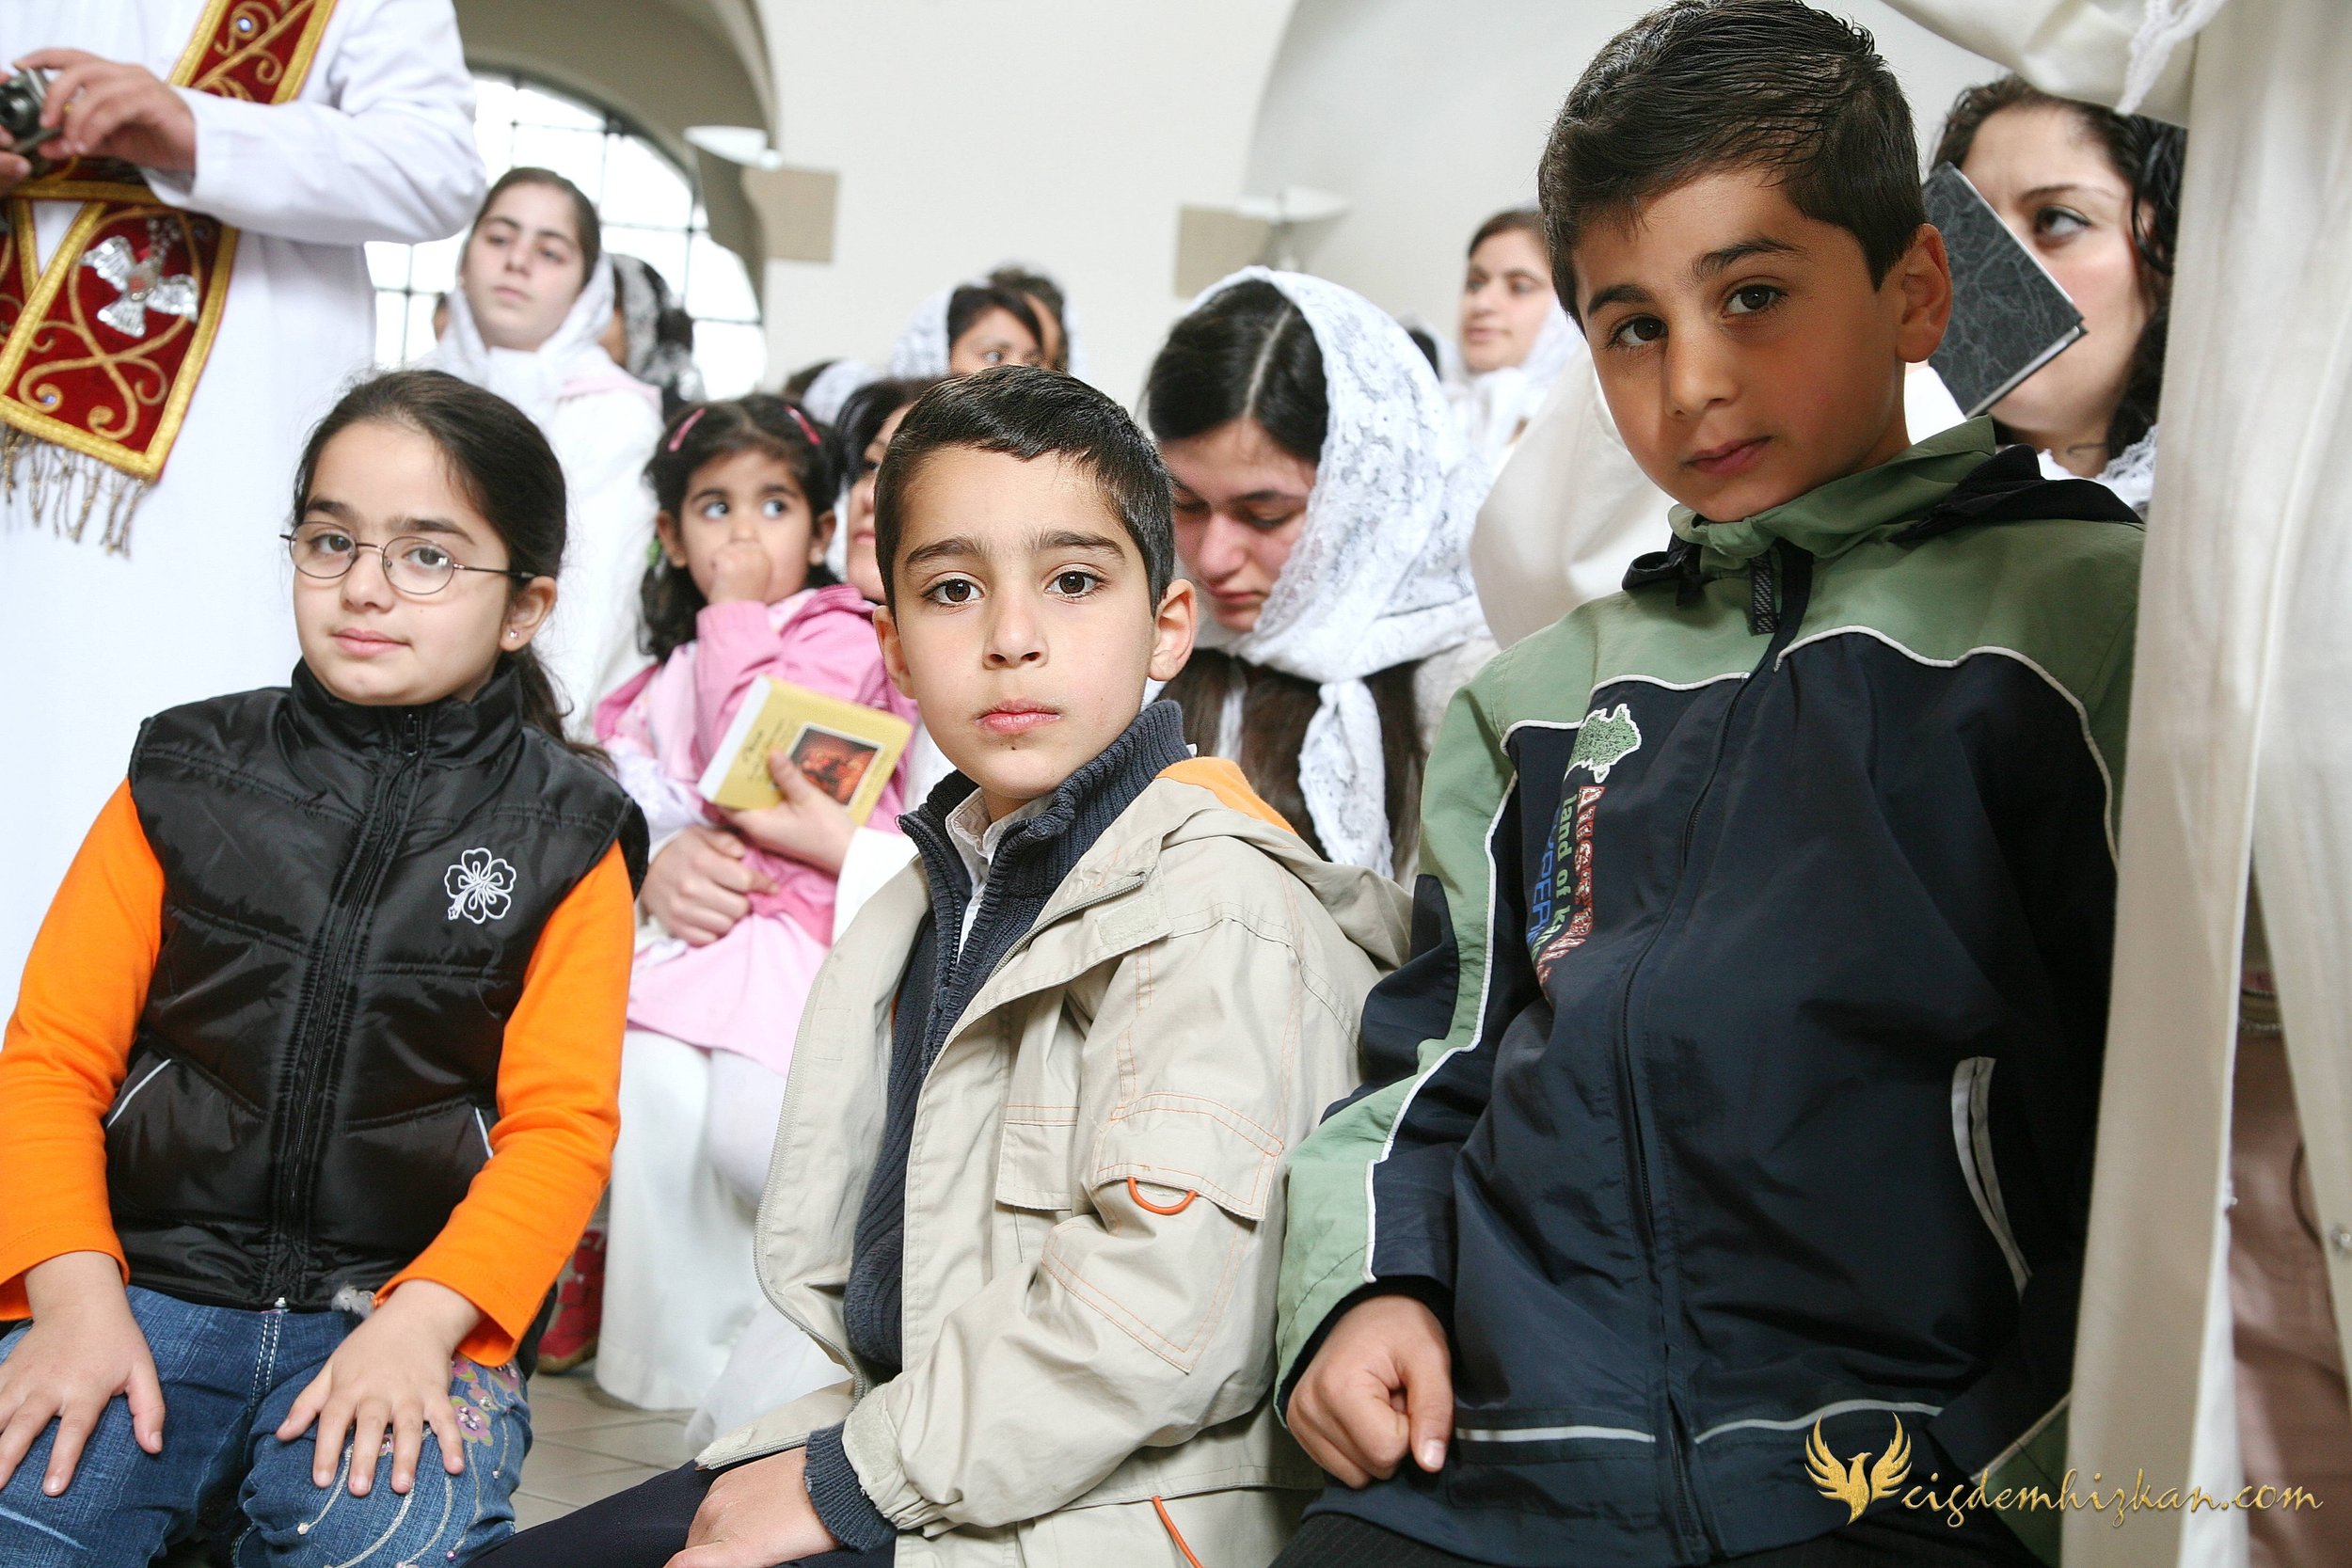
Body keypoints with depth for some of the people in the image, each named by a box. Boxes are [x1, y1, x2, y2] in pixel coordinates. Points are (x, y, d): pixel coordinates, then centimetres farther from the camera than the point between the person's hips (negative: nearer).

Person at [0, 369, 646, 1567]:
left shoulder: (564, 838, 4)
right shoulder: (185, 778, 9)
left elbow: (561, 1125, -3)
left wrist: (418, 1323, -18)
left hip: (412, 1300, -1)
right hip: (151, 1279, 2)